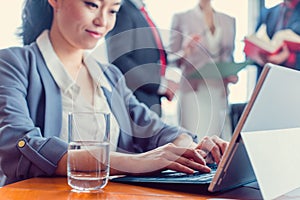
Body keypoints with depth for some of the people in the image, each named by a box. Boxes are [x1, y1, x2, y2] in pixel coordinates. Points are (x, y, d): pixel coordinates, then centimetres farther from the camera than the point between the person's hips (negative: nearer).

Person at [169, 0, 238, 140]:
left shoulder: (228, 21, 14)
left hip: (219, 93, 3)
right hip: (194, 92, -3)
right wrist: (185, 52, -16)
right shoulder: (181, 18, 4)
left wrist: (232, 75, 1)